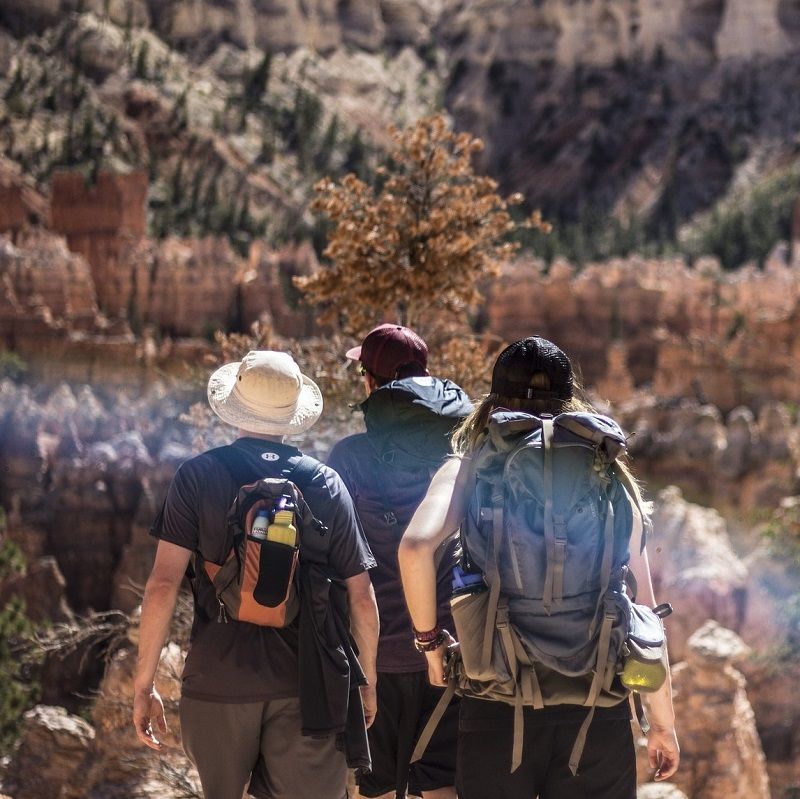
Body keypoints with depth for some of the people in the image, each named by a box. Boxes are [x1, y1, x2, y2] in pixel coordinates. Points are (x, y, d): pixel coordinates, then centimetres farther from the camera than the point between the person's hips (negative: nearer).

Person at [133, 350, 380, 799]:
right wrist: (368, 682, 17)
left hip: (218, 678, 0)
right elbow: (361, 597, 5)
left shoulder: (199, 476, -2)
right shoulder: (327, 484, 3)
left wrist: (144, 684, -3)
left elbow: (164, 582, -8)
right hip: (306, 687, 0)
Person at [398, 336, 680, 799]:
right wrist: (663, 722, 13)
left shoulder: (470, 470, 2)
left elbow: (415, 548, -16)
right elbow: (644, 612, 6)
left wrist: (430, 639, 0)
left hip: (498, 706, -1)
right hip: (598, 710, 1)